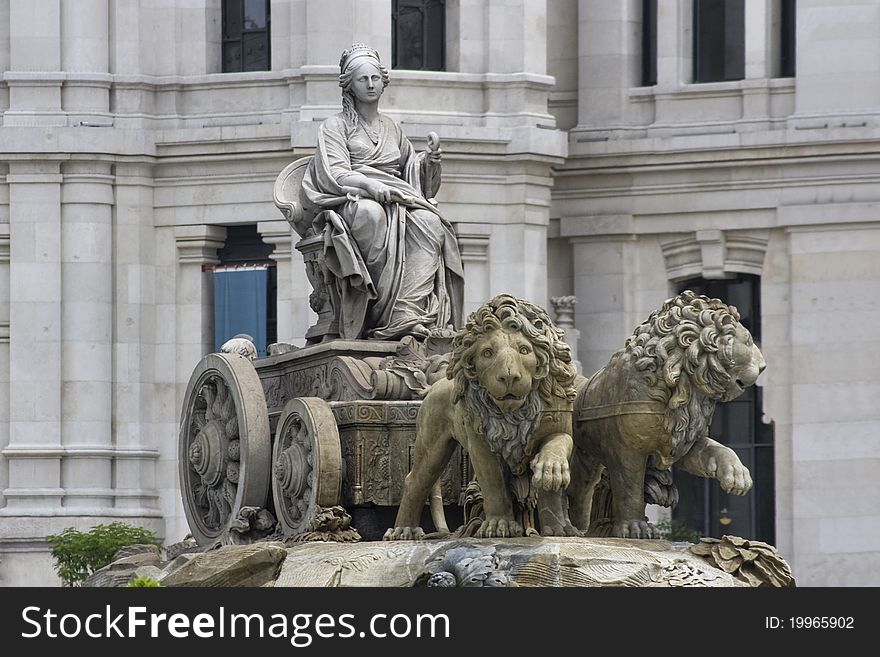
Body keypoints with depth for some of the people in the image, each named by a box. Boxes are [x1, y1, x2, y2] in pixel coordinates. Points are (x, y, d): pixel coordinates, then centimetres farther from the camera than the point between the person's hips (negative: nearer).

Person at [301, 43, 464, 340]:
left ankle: (409, 313, -42)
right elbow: (335, 173, -4)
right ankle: (382, 307, -41)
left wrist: (429, 158, 5)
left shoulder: (392, 129, 28)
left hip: (398, 198, 4)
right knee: (372, 213, -41)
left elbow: (413, 173, 28)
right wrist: (368, 184, -23)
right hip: (351, 200, -4)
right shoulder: (335, 126, 13)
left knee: (429, 222, -30)